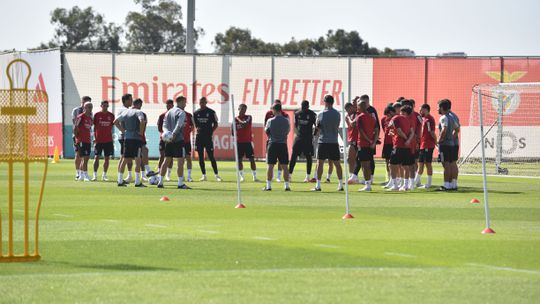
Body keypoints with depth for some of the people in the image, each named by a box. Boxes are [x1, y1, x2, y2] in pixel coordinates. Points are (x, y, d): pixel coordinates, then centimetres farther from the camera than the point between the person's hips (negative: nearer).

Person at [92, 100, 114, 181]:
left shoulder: (111, 115, 5)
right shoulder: (97, 115, 1)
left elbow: (112, 126, 12)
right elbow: (94, 127, 5)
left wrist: (111, 137, 7)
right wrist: (94, 137, -2)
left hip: (108, 140, 2)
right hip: (98, 140, -2)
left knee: (107, 158, 4)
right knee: (97, 157, -5)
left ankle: (104, 175, 13)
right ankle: (95, 175, -2)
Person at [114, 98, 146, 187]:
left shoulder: (125, 112, 13)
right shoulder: (138, 112, -8)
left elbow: (115, 121, 20)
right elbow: (142, 121, -26)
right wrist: (141, 132, -13)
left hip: (126, 138, 6)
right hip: (136, 138, -6)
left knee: (125, 159, 12)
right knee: (138, 160, -1)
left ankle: (120, 180, 13)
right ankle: (137, 182, -3)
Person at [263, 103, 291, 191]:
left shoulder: (270, 121, -6)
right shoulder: (286, 121, -1)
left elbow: (266, 131, 6)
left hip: (272, 143, -1)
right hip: (283, 144, 1)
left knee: (270, 166, 3)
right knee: (284, 166, 3)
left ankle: (268, 185, 4)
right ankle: (286, 185, 1)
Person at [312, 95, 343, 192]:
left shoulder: (321, 114, -6)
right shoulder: (337, 114, 1)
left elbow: (317, 127, 5)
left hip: (323, 141, -3)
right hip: (334, 141, 3)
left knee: (320, 163, 0)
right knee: (337, 163, 8)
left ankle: (318, 185, -4)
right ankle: (340, 184, 8)